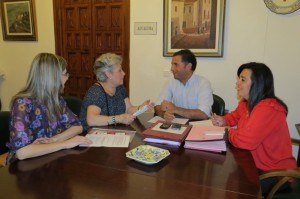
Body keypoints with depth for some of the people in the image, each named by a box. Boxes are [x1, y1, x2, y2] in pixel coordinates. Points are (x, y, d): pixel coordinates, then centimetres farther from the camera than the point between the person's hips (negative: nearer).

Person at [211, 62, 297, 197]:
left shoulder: (268, 109, -29)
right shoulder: (247, 103, -1)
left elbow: (244, 141, -36)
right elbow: (236, 116, 22)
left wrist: (228, 131, -14)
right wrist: (224, 121, -1)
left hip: (274, 173, -8)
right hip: (256, 163, 8)